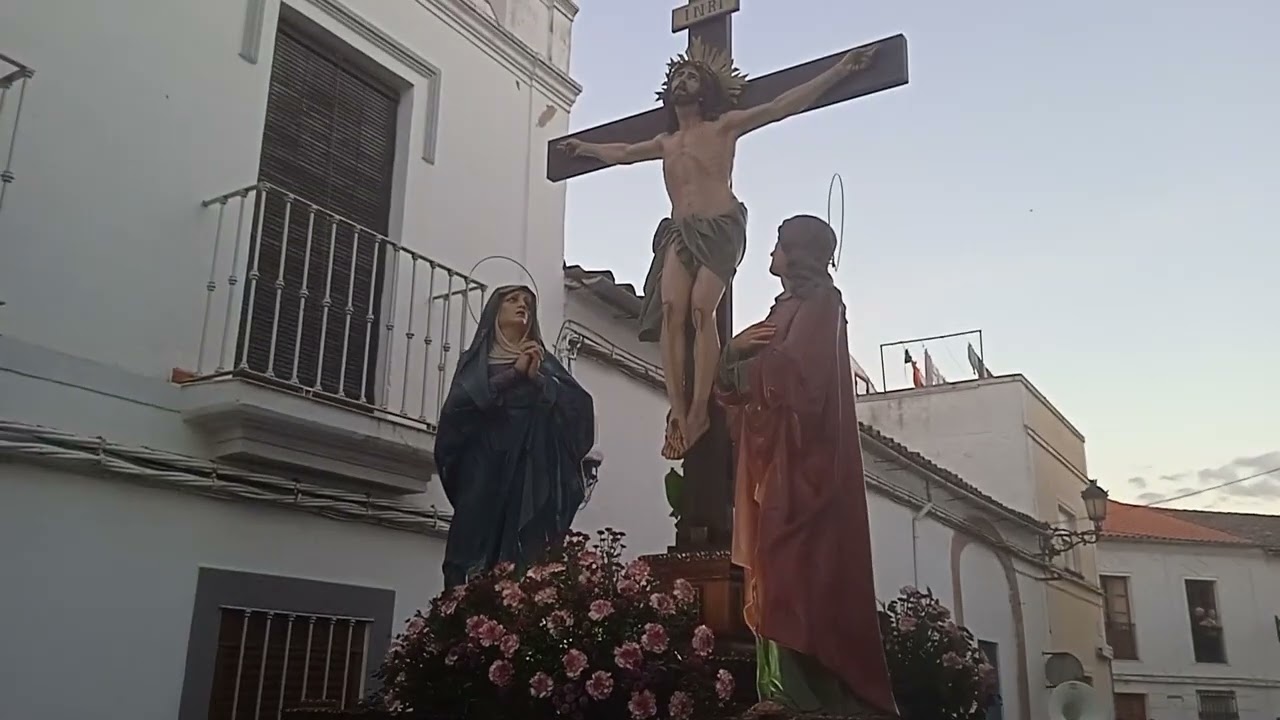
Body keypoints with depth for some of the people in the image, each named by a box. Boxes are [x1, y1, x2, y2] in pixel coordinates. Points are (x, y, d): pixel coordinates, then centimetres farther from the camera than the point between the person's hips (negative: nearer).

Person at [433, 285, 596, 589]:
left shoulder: (544, 362, 21)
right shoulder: (476, 360, 17)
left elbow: (580, 405, 5)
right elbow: (460, 402, -3)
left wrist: (537, 379, -8)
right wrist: (514, 374, -7)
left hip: (533, 470, 1)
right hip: (485, 467, -1)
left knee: (528, 559, -12)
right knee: (479, 552, -12)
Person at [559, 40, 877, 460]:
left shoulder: (724, 126, 8)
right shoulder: (666, 142, 24)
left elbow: (781, 106, 1)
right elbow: (623, 153, 42)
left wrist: (839, 71, -6)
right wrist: (584, 148, 55)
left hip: (721, 228, -4)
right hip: (680, 232, 4)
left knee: (701, 310, -24)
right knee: (672, 311, -20)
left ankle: (699, 410, -28)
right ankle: (678, 413, -28)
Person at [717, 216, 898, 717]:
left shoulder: (821, 300, 2)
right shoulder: (785, 307, 27)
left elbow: (792, 365, -16)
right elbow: (738, 378, 21)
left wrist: (744, 367, 0)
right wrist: (735, 349, 0)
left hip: (800, 451, -9)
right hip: (771, 454, 9)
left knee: (797, 563, -17)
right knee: (778, 565, 0)